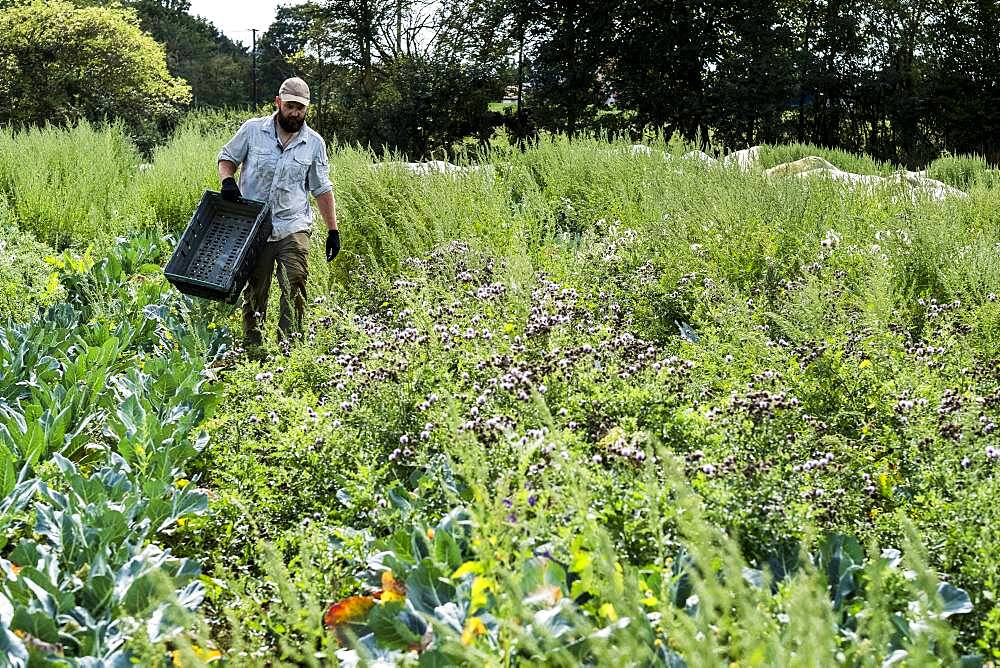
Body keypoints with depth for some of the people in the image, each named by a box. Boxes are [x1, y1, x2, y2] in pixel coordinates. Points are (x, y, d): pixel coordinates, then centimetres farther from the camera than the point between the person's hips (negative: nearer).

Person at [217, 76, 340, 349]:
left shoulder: (314, 143, 6)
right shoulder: (252, 130, 2)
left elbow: (322, 189, 11)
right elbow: (227, 158, 12)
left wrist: (333, 230, 7)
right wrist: (228, 181, -10)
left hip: (293, 226, 0)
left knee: (295, 285, -16)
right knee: (254, 291, 6)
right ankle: (251, 344, 17)